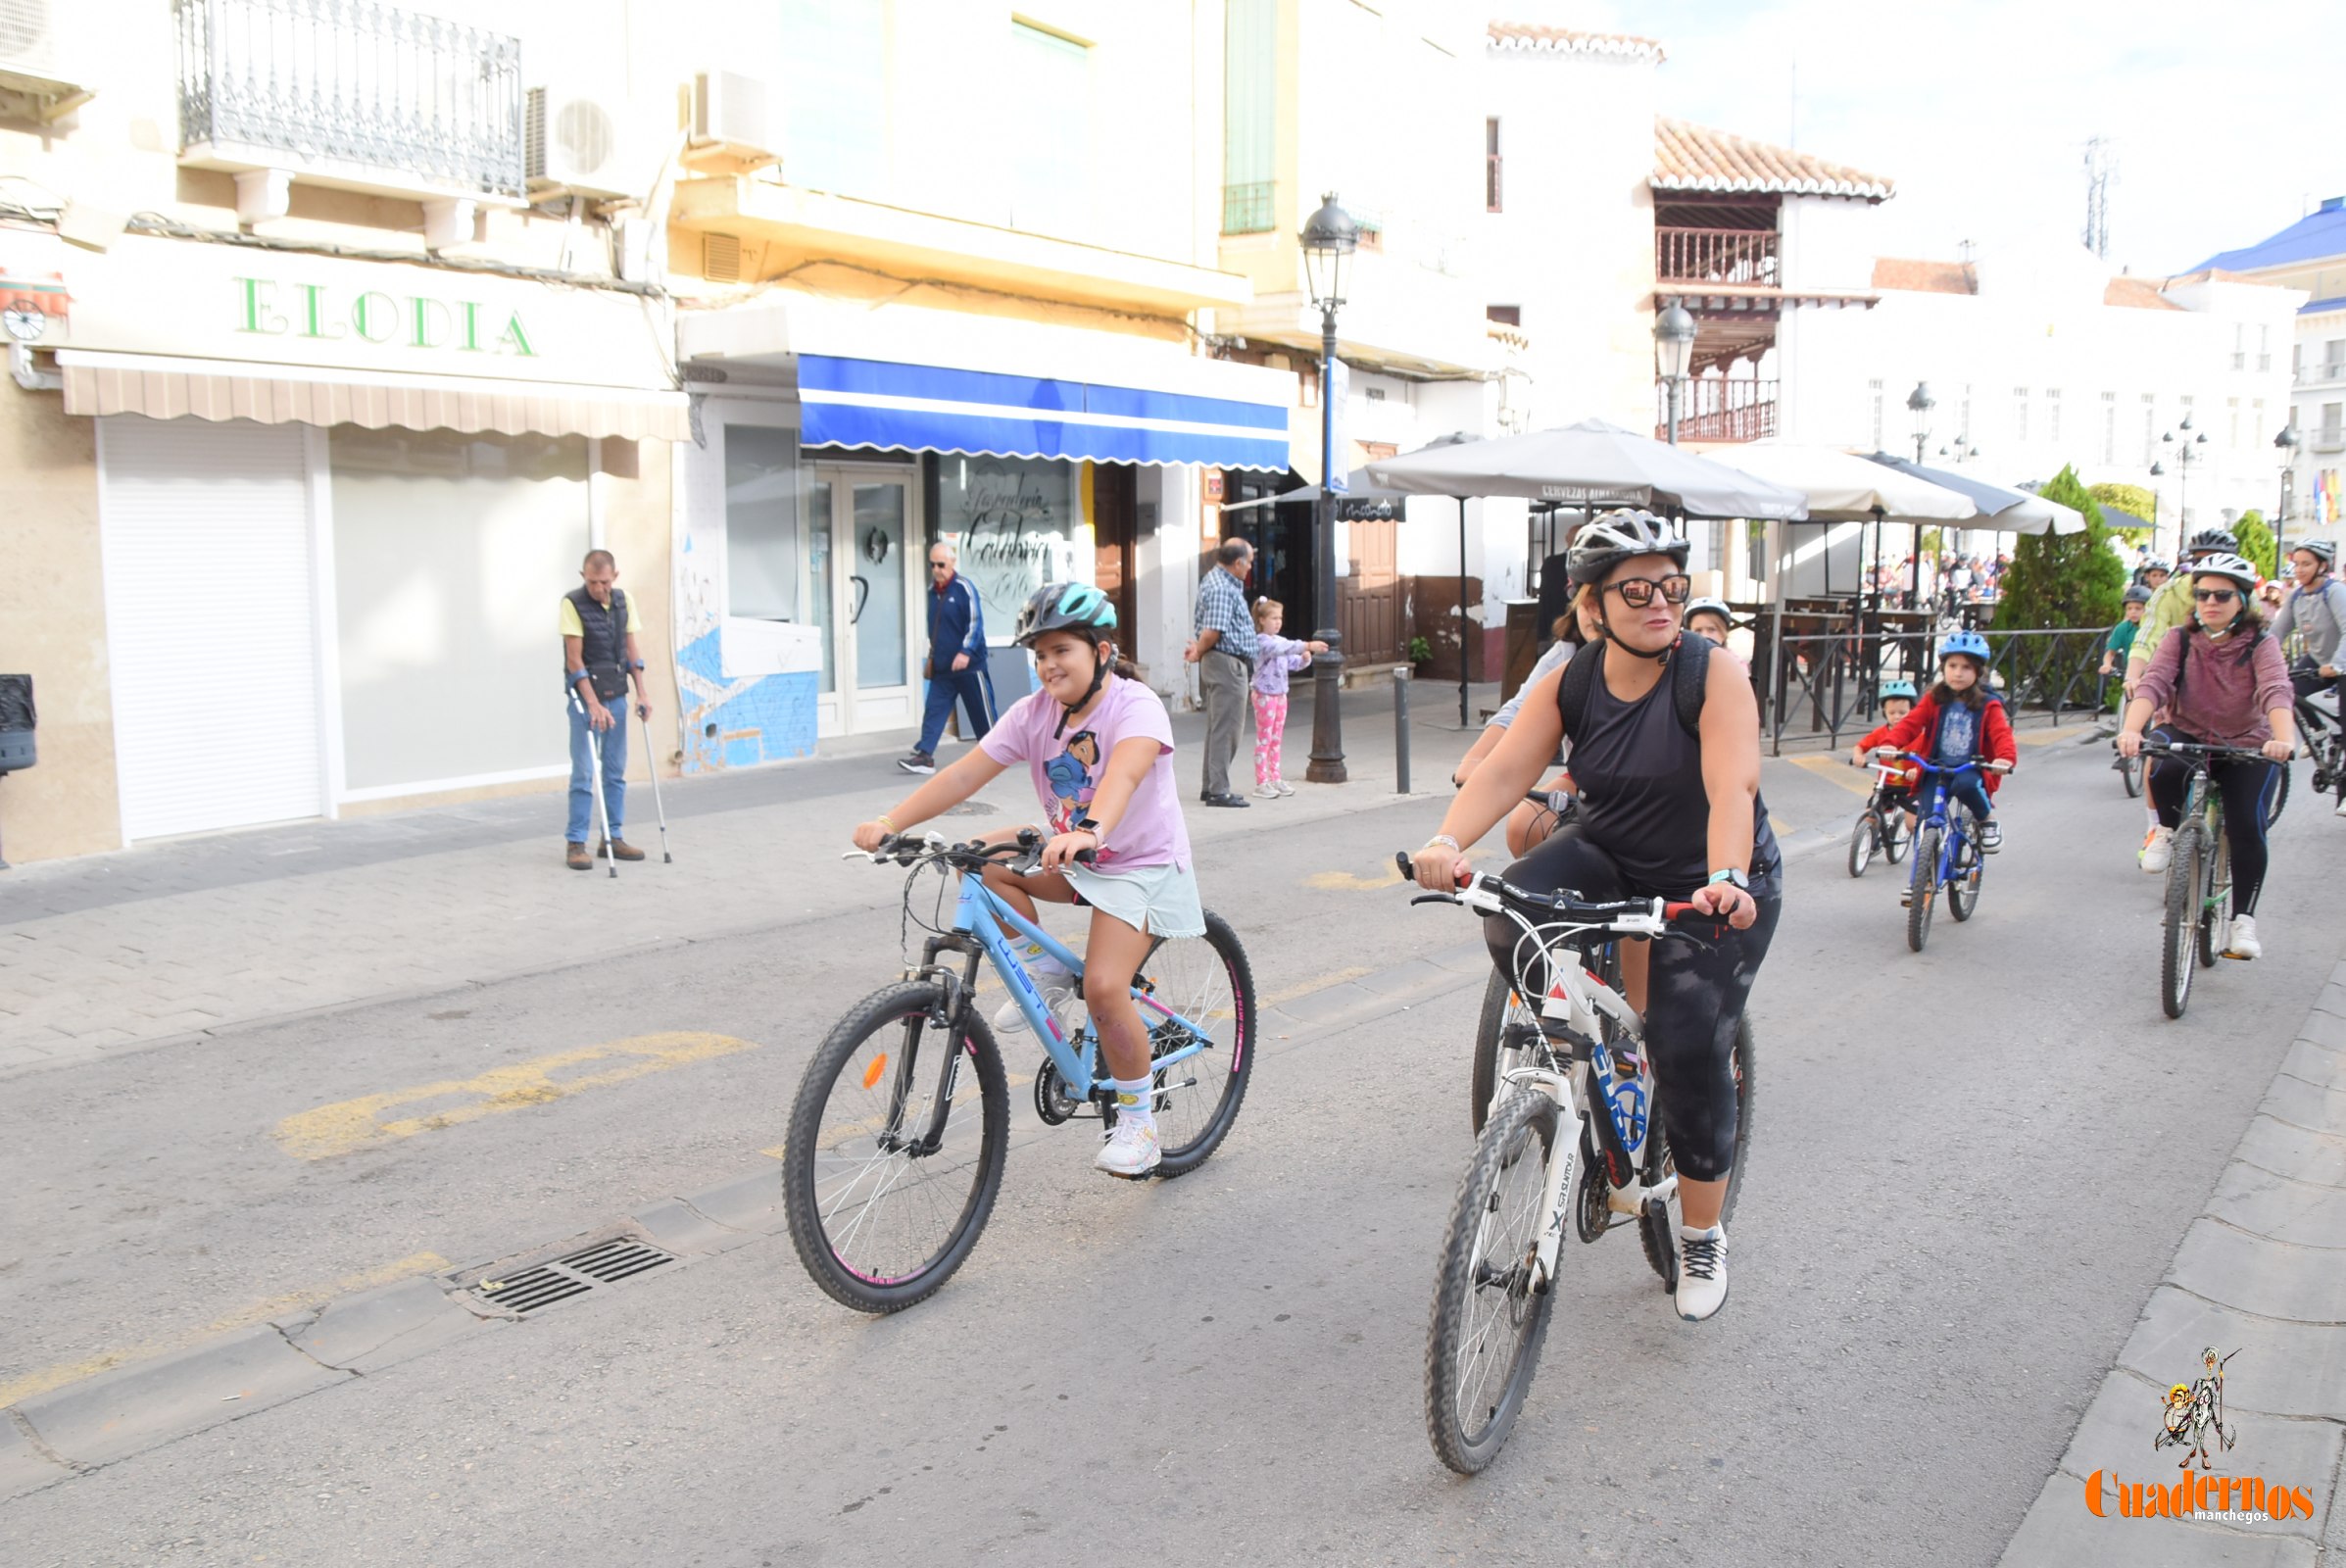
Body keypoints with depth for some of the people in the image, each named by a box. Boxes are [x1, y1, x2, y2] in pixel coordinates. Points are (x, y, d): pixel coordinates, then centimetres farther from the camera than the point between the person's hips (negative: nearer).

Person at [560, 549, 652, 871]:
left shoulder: (624, 601, 3)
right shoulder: (572, 604, -14)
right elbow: (574, 660, -17)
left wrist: (642, 692, 1)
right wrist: (593, 703, -22)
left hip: (617, 696, 6)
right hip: (585, 698, -5)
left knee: (616, 771, 8)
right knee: (584, 773, -6)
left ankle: (613, 838, 16)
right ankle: (575, 843, 0)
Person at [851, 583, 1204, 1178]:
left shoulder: (1135, 705, -22)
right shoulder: (1035, 712, -7)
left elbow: (1124, 773, -43)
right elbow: (966, 773, -16)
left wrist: (1091, 832, -64)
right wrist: (890, 822, -28)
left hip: (1142, 866, -6)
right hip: (1073, 855, 6)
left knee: (1103, 987, -22)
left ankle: (1138, 1118, 2)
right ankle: (1044, 973, 3)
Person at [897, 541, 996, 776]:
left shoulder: (964, 587, -9)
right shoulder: (932, 590, 11)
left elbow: (976, 623, -14)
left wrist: (965, 652, -24)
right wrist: (932, 657, 22)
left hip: (969, 664, -6)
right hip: (942, 667, 6)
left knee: (981, 711, 3)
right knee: (934, 710, 0)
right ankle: (925, 756, -2)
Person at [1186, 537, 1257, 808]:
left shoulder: (1214, 579, 15)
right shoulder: (1222, 589, -19)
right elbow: (1212, 633, -25)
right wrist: (1198, 653, -8)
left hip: (1217, 663, 11)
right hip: (1228, 664, -11)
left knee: (1218, 728, 15)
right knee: (1226, 730, -6)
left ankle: (1211, 786, 22)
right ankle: (1218, 791, -3)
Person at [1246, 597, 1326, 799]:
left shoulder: (1280, 641, 11)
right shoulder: (1261, 641, -16)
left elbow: (1292, 663, 12)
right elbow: (1285, 648, -31)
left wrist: (1304, 658, -10)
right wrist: (1308, 645, -40)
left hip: (1280, 695, 8)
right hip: (1265, 695, -8)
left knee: (1276, 739, 13)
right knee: (1264, 739, -3)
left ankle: (1275, 779, 20)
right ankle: (1261, 783, 1)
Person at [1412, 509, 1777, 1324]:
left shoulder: (1715, 675, -19)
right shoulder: (1567, 684, -8)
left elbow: (1732, 786, -33)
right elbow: (1503, 770, -20)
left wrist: (1724, 880, -51)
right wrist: (1447, 842, -39)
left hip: (1714, 887, -3)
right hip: (1608, 857, 3)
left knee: (1690, 1053, -9)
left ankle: (1703, 1237, 15)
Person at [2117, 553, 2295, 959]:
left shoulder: (2261, 644, -11)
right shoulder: (2180, 640, -7)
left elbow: (2276, 692, -28)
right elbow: (2153, 683, -23)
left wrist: (2284, 740, -48)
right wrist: (2132, 730, -43)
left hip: (2248, 749, 0)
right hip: (2188, 738, 0)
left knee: (2247, 828, -19)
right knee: (2164, 768, -35)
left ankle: (2243, 921, -3)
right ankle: (2167, 830, -4)